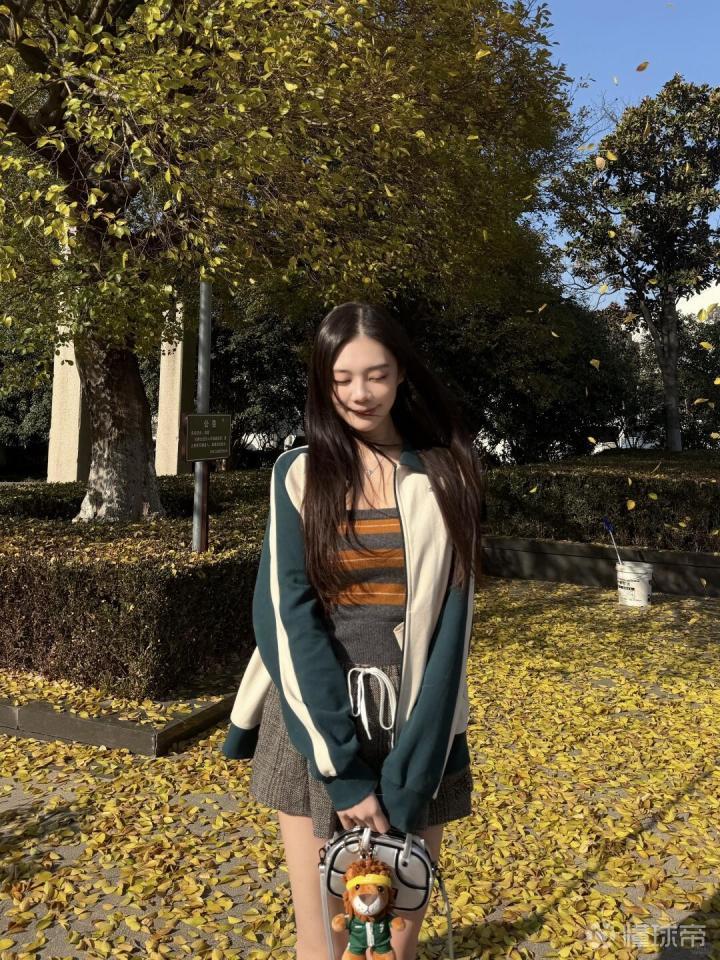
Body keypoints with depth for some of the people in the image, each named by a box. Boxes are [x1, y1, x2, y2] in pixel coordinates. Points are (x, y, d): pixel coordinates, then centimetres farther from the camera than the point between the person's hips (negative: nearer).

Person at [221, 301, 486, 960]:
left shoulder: (445, 476, -1)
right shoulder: (299, 474, -2)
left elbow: (449, 623, -6)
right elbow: (287, 613, -9)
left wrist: (410, 773, -13)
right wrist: (343, 768, -15)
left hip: (414, 723, 1)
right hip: (314, 720, 0)